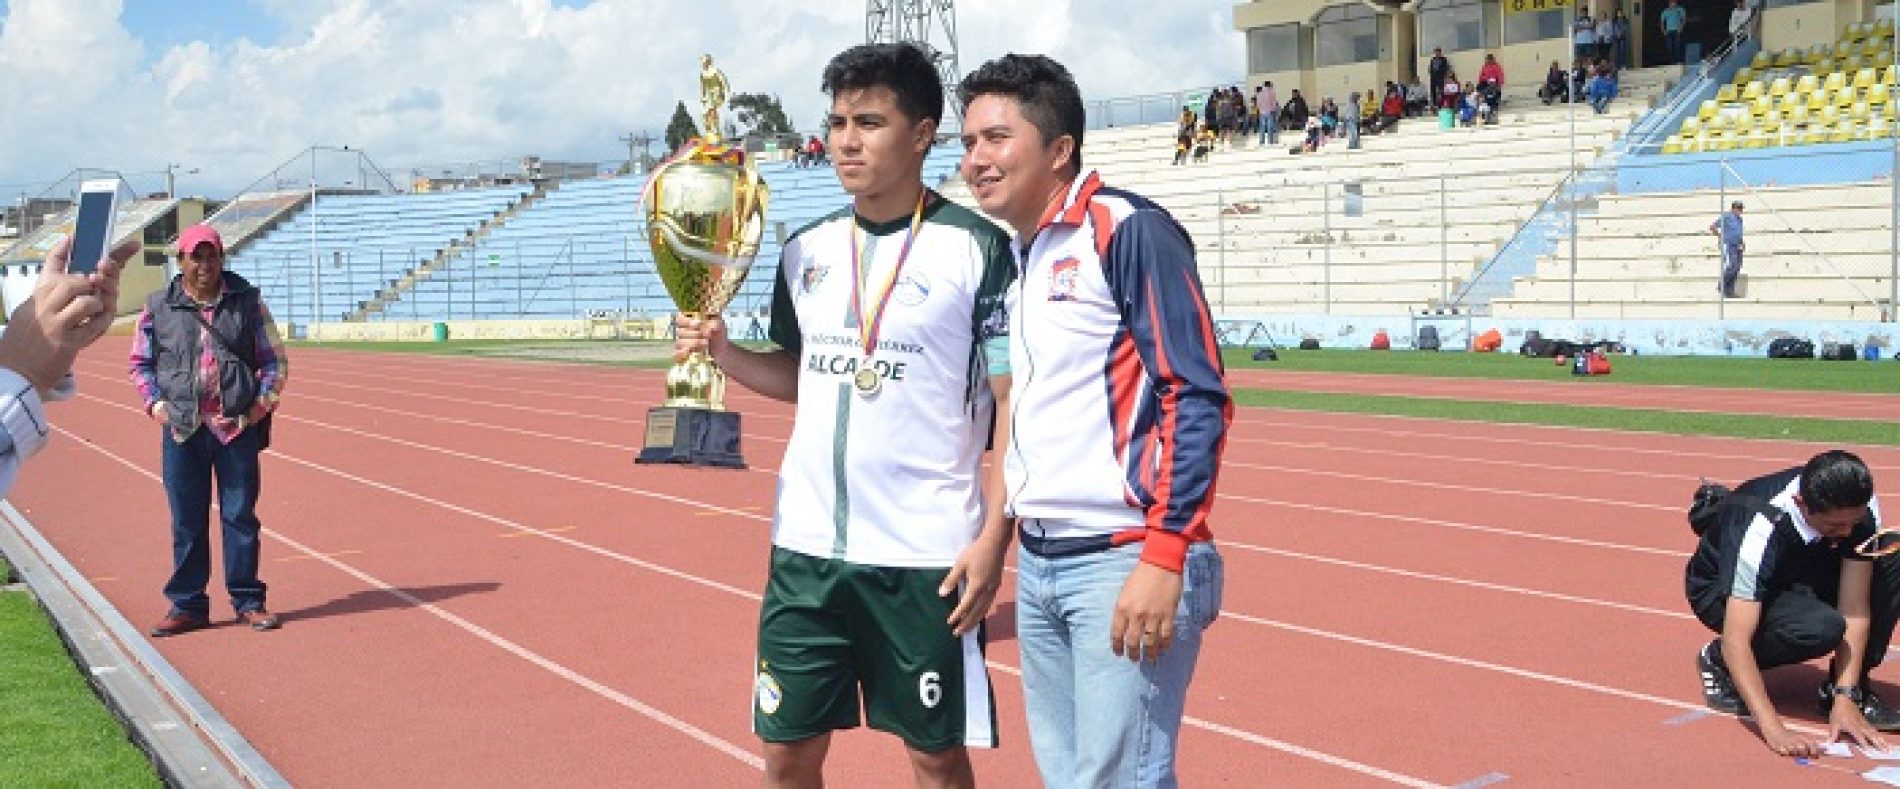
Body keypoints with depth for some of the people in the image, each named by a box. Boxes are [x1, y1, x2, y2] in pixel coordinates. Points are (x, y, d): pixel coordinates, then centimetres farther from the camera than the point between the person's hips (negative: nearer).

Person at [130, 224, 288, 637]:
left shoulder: (248, 302, 5)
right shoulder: (159, 307, 7)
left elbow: (275, 359, 8)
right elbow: (140, 363, 14)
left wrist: (262, 404, -4)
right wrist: (155, 405, 0)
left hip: (238, 427, -1)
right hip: (182, 429, 1)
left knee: (241, 515, 4)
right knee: (187, 520, 5)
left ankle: (248, 602, 13)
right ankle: (187, 605, 15)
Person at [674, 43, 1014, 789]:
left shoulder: (977, 247, -9)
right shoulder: (806, 249, 7)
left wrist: (994, 538, -15)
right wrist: (723, 351, 0)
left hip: (926, 554, -5)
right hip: (806, 545, 5)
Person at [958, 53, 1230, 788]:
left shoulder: (1128, 231, -10)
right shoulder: (1014, 256, 13)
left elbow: (1198, 397, -15)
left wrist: (1165, 556, -21)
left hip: (1124, 561, -8)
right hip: (1038, 566, 8)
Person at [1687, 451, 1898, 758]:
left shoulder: (1860, 506, -24)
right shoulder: (1761, 526, -38)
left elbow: (1855, 606, -22)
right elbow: (1736, 639, -42)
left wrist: (1845, 700, -29)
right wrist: (1774, 729, -51)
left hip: (1798, 577, 5)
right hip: (1722, 591, -5)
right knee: (1820, 628, -36)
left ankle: (1847, 687, -6)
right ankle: (1717, 661, -7)